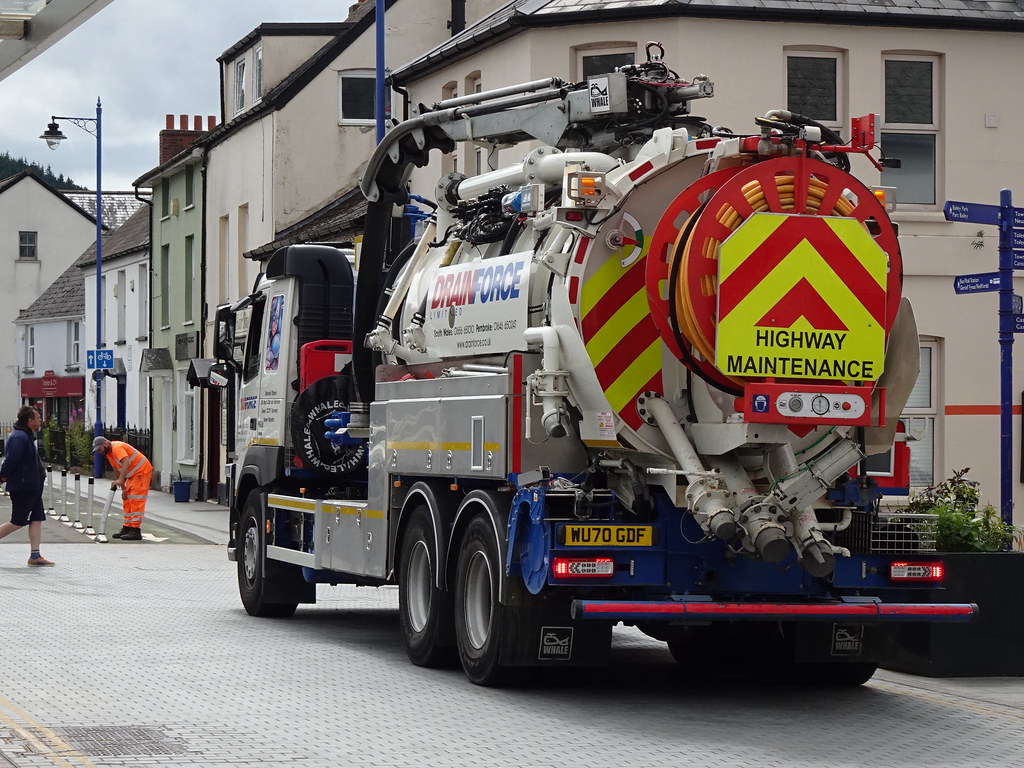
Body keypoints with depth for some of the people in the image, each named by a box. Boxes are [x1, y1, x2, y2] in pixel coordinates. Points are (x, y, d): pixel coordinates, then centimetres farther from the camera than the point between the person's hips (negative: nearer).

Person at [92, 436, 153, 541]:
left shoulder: (117, 448, -22)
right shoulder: (108, 453, 10)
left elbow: (126, 463, -38)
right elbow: (118, 471, 14)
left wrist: (120, 480, -48)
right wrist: (123, 489, 10)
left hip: (142, 472, -11)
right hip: (132, 476, 11)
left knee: (136, 502, -15)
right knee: (127, 502, 13)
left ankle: (136, 531, -18)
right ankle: (127, 528, 17)